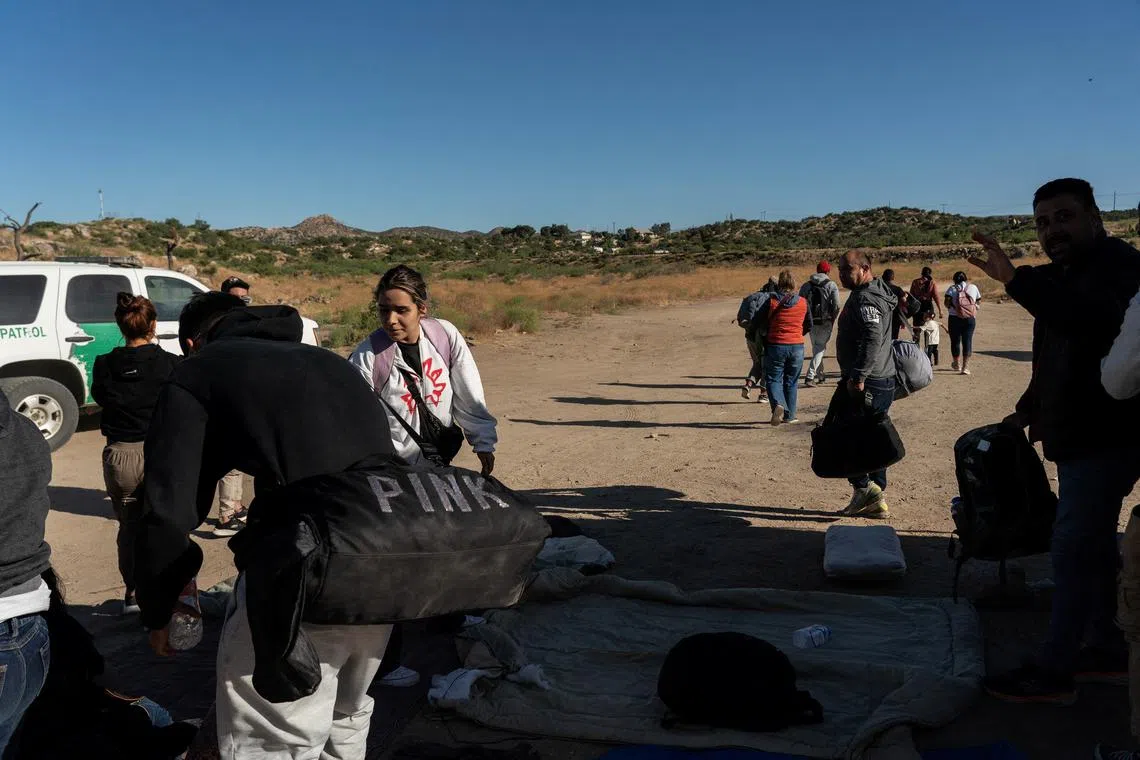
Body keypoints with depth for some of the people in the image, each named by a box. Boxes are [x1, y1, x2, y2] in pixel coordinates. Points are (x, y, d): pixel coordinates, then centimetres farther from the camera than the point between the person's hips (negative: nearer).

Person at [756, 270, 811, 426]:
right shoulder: (803, 302, 0)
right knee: (791, 382, 14)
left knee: (774, 379, 6)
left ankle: (778, 404, -20)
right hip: (797, 347, 2)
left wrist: (767, 335, 17)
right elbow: (809, 326, 8)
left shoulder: (771, 301, -8)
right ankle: (789, 415, 18)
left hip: (775, 345, -2)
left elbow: (762, 323, -2)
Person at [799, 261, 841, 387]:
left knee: (816, 348, 18)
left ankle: (819, 375, 28)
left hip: (811, 321, 4)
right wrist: (833, 320, 4)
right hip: (826, 322, -4)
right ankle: (810, 376, -15)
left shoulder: (806, 285, 7)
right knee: (820, 348, -1)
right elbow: (836, 306, -10)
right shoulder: (831, 285, -2)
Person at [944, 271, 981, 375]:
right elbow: (979, 301, 14)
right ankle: (965, 366, -9)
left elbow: (947, 302, -11)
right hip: (970, 318, 1)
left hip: (955, 317, -1)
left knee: (955, 341, 13)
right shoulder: (973, 287, 9)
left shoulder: (952, 288, 1)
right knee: (968, 340, 1)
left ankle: (957, 364, 27)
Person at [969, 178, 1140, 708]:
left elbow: (1096, 320, -38)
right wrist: (1030, 408, 21)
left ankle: (1053, 672, 0)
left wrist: (1016, 279, -45)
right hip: (1079, 436, 10)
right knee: (1094, 546, 17)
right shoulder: (1067, 277, 16)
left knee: (1073, 550, -8)